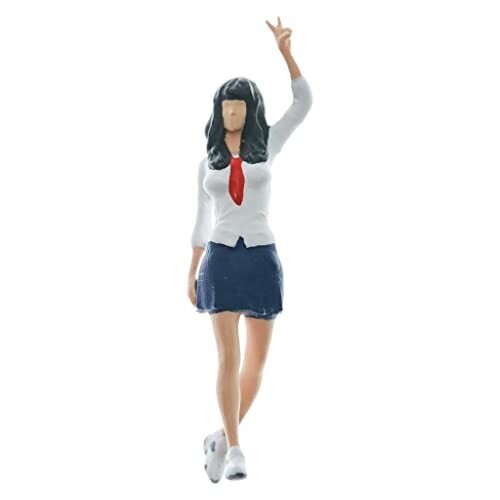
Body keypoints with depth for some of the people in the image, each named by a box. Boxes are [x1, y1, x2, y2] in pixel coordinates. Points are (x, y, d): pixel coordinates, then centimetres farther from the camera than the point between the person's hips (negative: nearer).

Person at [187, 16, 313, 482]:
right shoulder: (208, 160, 9)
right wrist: (191, 273, 10)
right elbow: (202, 219, 14)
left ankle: (222, 439, 22)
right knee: (229, 358, -12)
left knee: (256, 361, 5)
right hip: (221, 261, -1)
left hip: (262, 260, 1)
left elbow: (304, 102, -6)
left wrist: (285, 51, -14)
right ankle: (235, 451, -8)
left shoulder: (267, 144, 6)